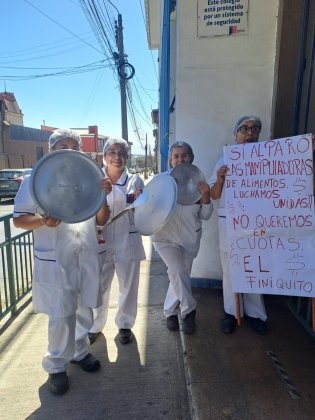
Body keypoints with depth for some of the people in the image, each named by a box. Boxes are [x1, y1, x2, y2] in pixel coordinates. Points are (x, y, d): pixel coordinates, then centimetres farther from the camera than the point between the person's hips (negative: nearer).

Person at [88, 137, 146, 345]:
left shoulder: (135, 180, 1)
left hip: (128, 241, 0)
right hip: (101, 240, 0)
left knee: (128, 285, 12)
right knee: (99, 286, 10)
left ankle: (125, 324, 35)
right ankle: (95, 325, 35)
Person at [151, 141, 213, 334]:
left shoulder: (197, 181, -5)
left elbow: (205, 216, -3)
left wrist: (206, 196, -20)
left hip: (190, 238, 3)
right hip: (166, 237, -2)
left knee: (180, 275, 13)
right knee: (178, 271, -20)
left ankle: (171, 312, 38)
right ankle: (189, 311, 5)